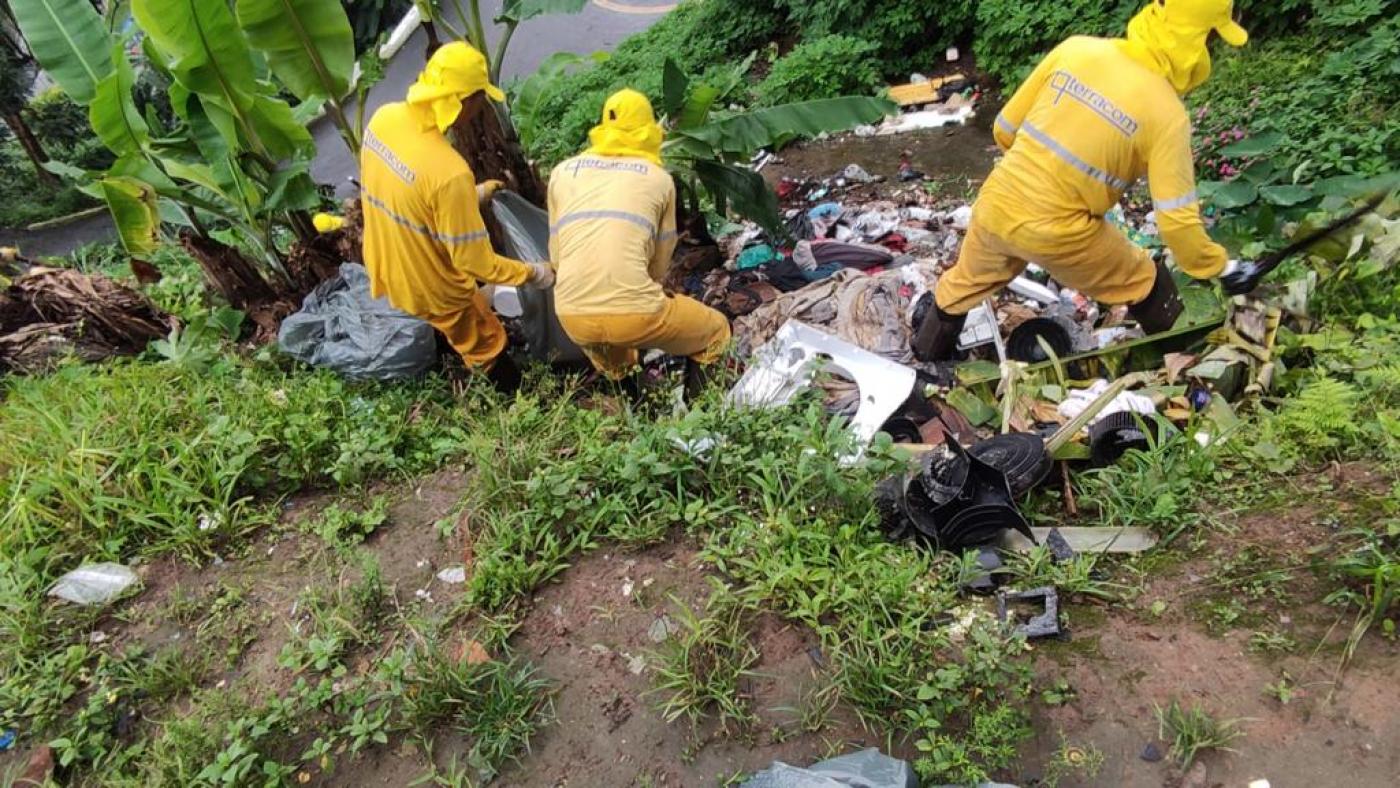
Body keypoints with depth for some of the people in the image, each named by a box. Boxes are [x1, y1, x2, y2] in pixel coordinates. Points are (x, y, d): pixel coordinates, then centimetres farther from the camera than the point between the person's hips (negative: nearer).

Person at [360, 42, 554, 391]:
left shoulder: (383, 118, -14)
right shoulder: (450, 172, -38)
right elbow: (476, 263, -28)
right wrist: (534, 273, -13)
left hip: (382, 269, 7)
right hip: (433, 292, -7)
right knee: (497, 366, 17)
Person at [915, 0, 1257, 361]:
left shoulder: (1076, 48, -1)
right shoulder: (1166, 113, -9)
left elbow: (1005, 129, 6)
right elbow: (1177, 218, -9)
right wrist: (1221, 268, 6)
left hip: (995, 206, 4)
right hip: (1057, 234, -4)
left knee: (967, 281, 32)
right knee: (1147, 286, 20)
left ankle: (928, 355, 50)